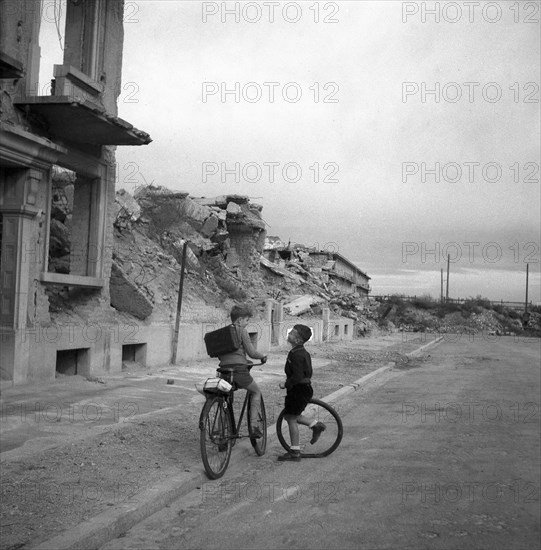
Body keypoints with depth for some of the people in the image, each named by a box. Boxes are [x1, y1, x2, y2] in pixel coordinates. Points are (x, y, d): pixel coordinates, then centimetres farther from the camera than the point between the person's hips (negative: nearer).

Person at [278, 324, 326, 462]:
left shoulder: (296, 354, -21)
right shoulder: (303, 352, 11)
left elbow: (298, 376, -26)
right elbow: (308, 372, 18)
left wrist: (286, 384, -14)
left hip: (300, 389, -10)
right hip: (304, 387, 10)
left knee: (291, 418, -1)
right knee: (289, 416, 19)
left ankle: (294, 453, 6)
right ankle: (315, 425, 20)